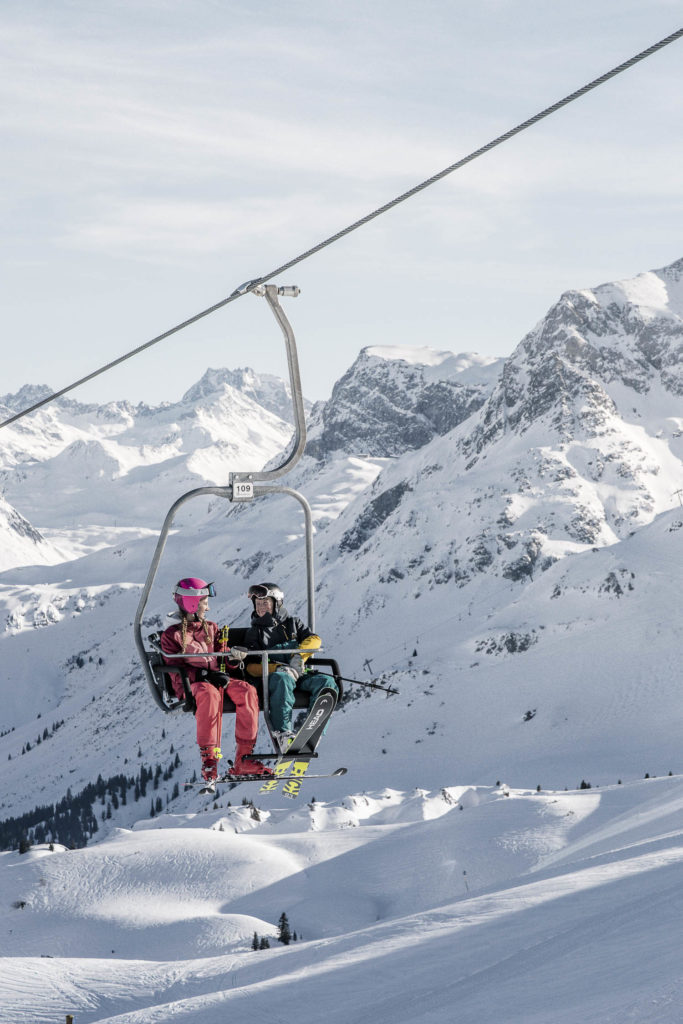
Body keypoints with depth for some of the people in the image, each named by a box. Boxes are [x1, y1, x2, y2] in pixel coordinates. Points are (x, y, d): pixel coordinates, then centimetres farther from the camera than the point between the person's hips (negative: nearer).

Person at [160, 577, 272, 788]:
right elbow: (176, 669, -6)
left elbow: (223, 659, 18)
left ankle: (243, 759, -28)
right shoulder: (172, 635, 6)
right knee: (209, 693, -40)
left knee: (247, 691, -25)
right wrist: (205, 675, -20)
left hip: (215, 680, 5)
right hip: (189, 685, -5)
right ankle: (209, 760, -44)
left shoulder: (211, 629, 23)